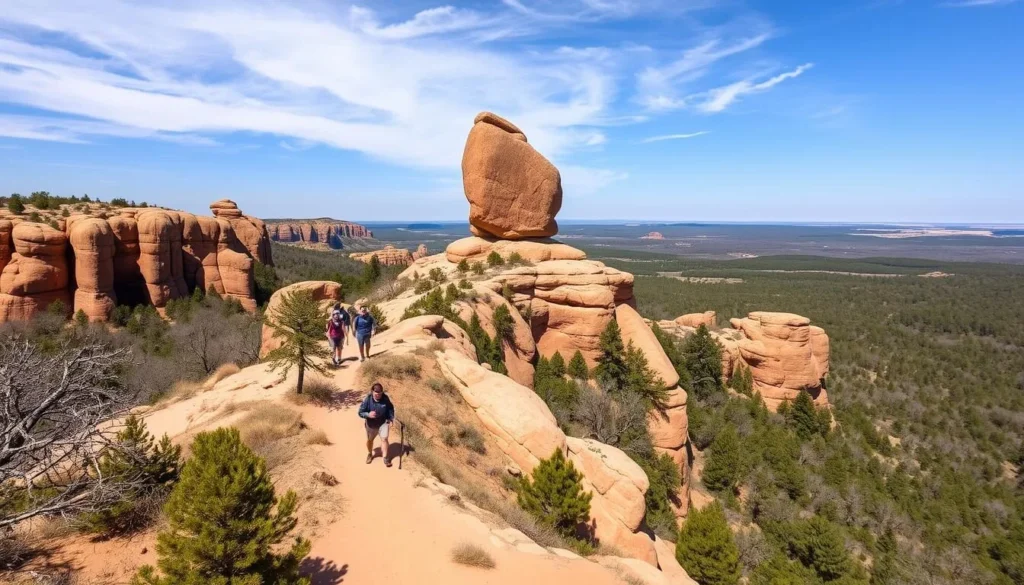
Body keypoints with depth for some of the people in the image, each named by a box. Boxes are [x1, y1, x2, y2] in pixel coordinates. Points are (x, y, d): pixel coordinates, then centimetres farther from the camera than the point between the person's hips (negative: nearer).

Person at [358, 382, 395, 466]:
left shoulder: (385, 399, -18)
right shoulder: (367, 400, -24)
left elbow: (391, 409, 0)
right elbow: (360, 412, -16)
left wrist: (391, 420, -4)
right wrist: (368, 415, -35)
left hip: (383, 423, 0)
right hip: (371, 424, 0)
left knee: (384, 439, -7)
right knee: (369, 440, 19)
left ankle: (385, 457, 7)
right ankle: (369, 454, 45)